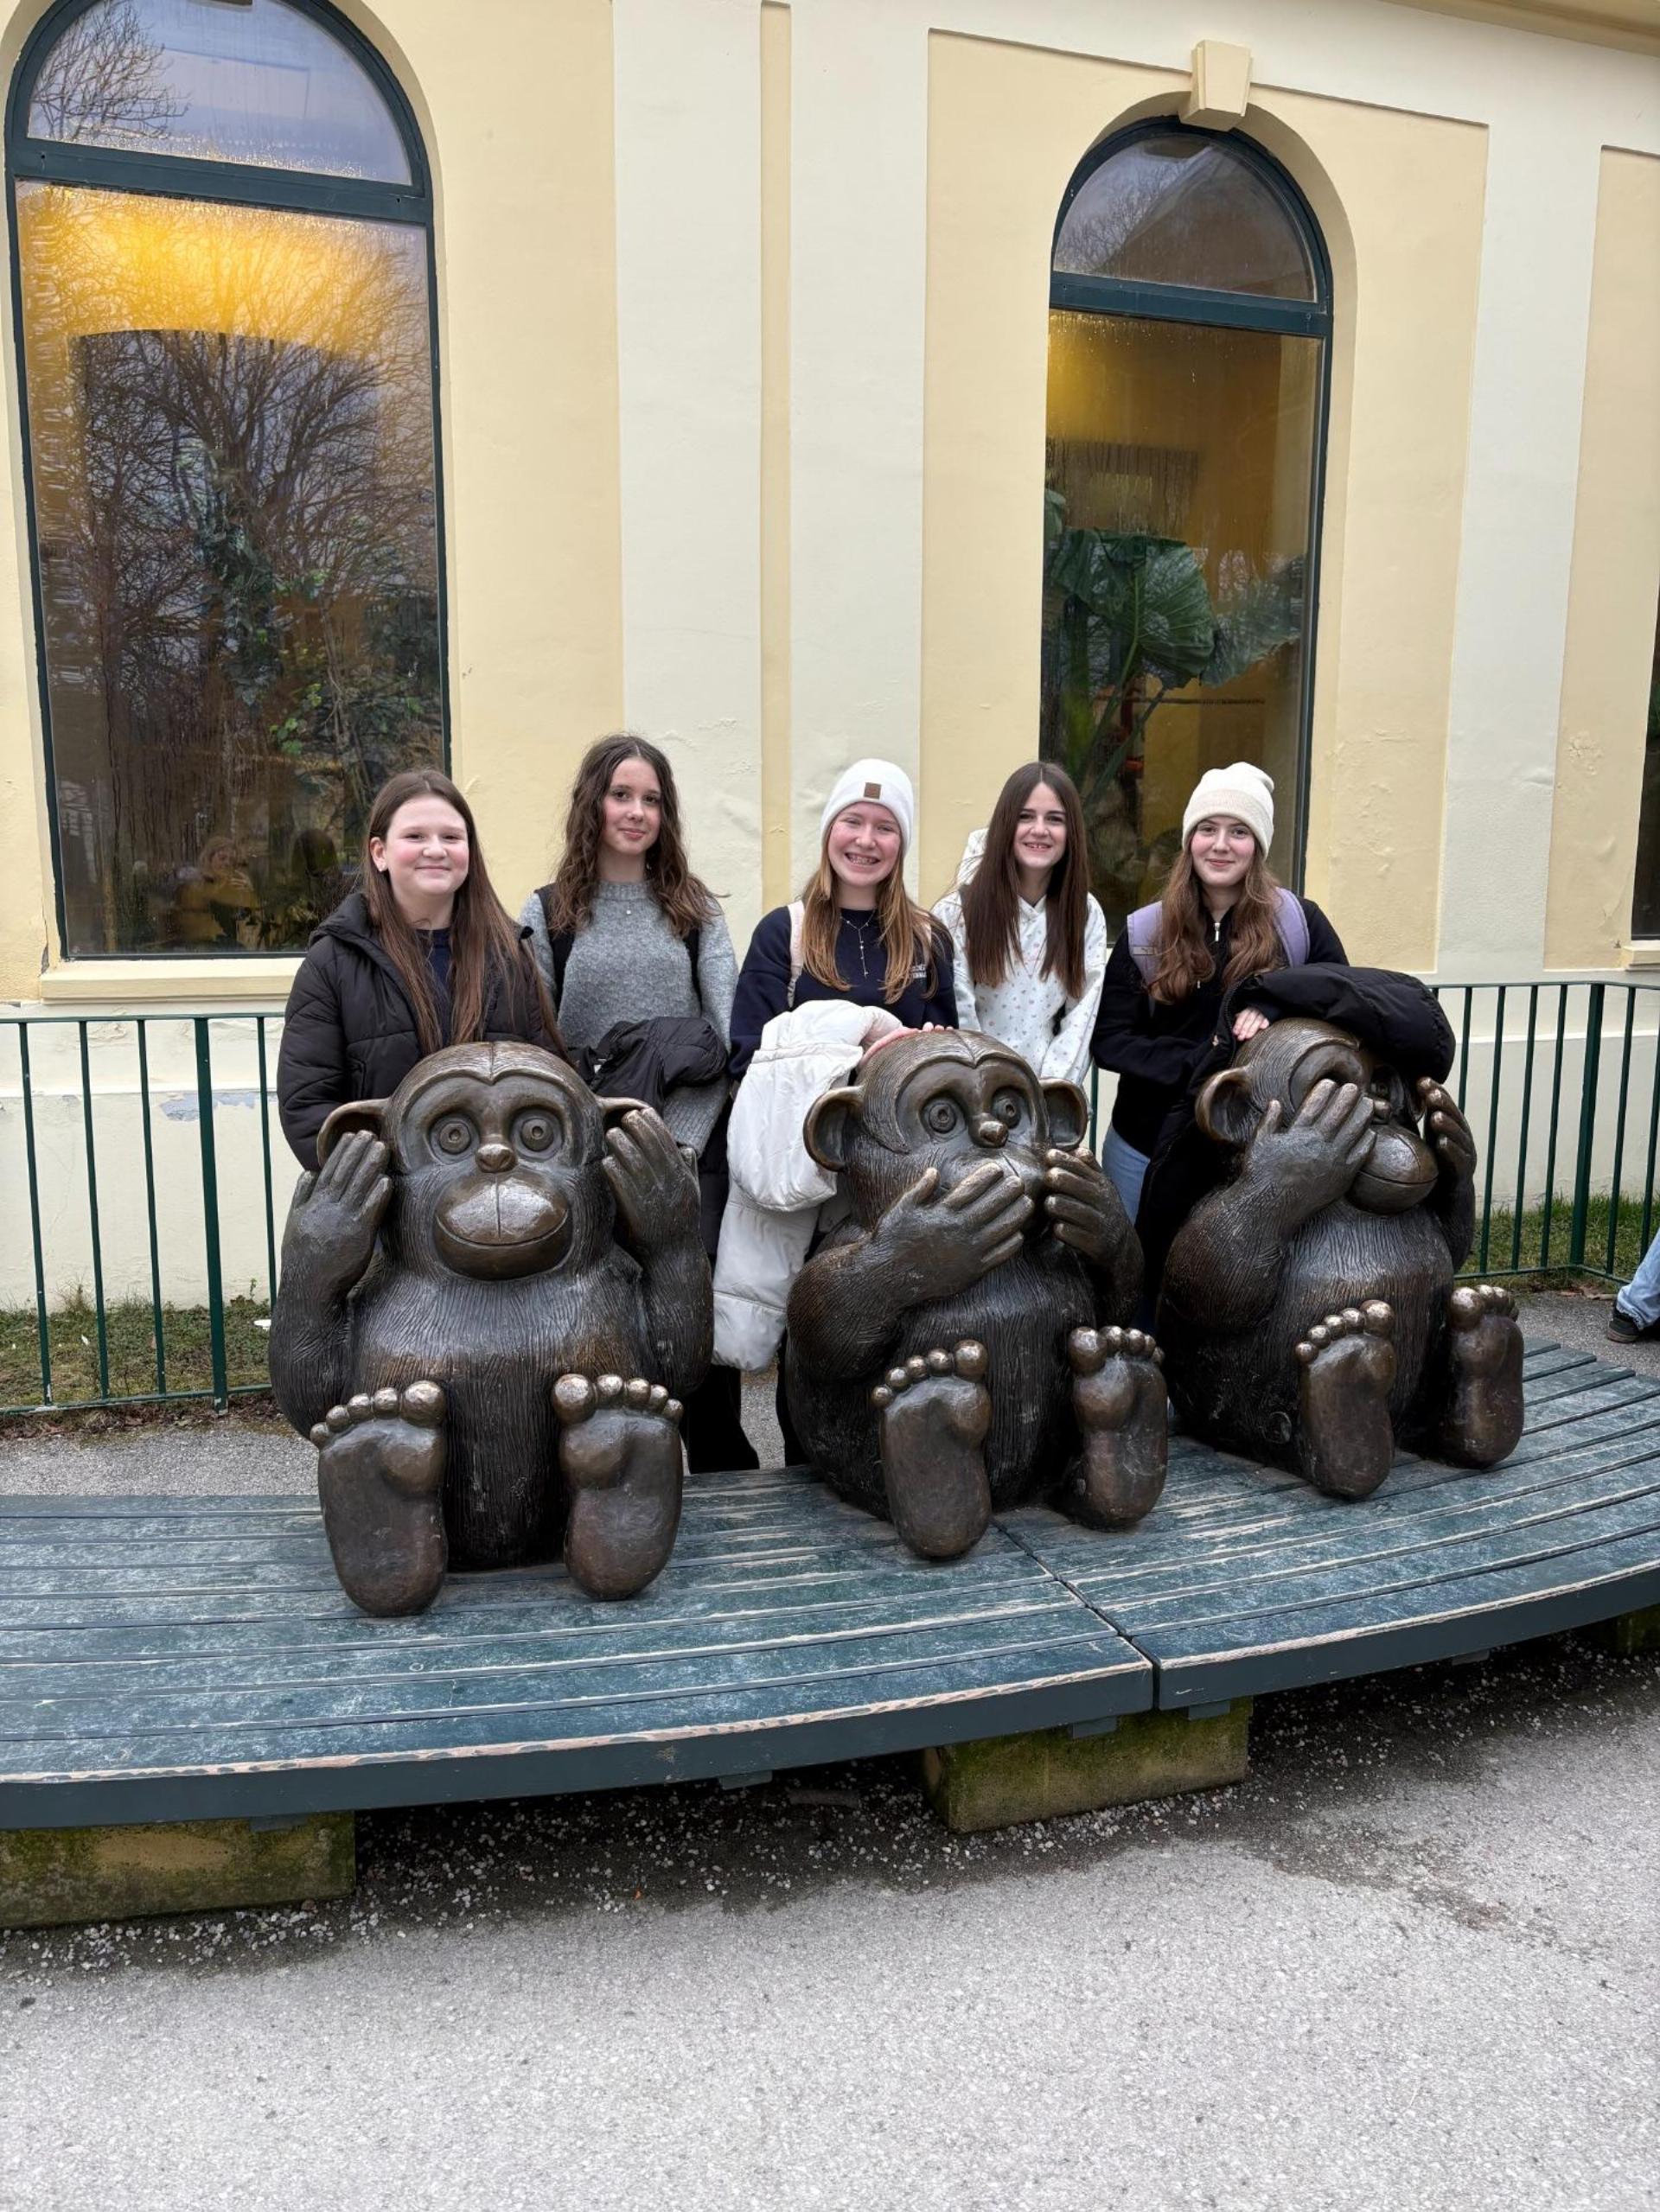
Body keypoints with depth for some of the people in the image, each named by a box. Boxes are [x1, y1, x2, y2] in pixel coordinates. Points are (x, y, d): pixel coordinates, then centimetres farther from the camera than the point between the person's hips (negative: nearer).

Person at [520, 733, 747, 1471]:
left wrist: (684, 1136, -12)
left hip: (692, 1147, 1)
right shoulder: (548, 913, 6)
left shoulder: (695, 909, 9)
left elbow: (729, 1029, 0)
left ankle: (721, 1474, 15)